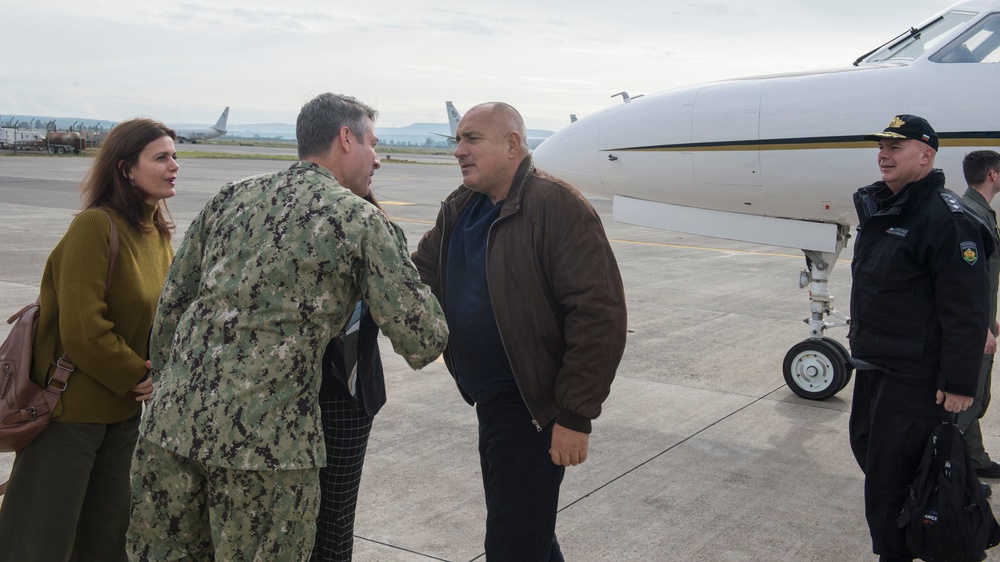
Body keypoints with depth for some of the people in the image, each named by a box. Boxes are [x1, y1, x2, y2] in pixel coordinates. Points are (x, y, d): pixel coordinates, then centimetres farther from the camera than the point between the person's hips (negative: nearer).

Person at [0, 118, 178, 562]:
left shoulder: (158, 232, 6)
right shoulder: (96, 226, -18)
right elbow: (82, 330, -22)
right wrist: (140, 377, -13)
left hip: (125, 410, 7)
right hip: (71, 409, -7)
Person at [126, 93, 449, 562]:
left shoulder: (232, 196, 13)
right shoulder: (360, 220, 0)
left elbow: (171, 304, 15)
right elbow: (422, 344, -3)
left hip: (172, 420, 5)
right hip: (268, 442, -5)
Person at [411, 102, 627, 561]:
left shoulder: (557, 207, -18)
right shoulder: (460, 208, 8)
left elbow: (599, 314, -22)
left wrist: (576, 416, -22)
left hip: (534, 408, -8)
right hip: (489, 399, 8)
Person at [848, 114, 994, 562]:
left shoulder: (947, 219, -19)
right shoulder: (879, 208, 11)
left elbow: (967, 312, -21)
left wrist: (960, 384, -21)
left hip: (915, 376, -10)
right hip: (875, 364, 10)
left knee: (889, 473, -5)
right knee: (865, 444, 22)